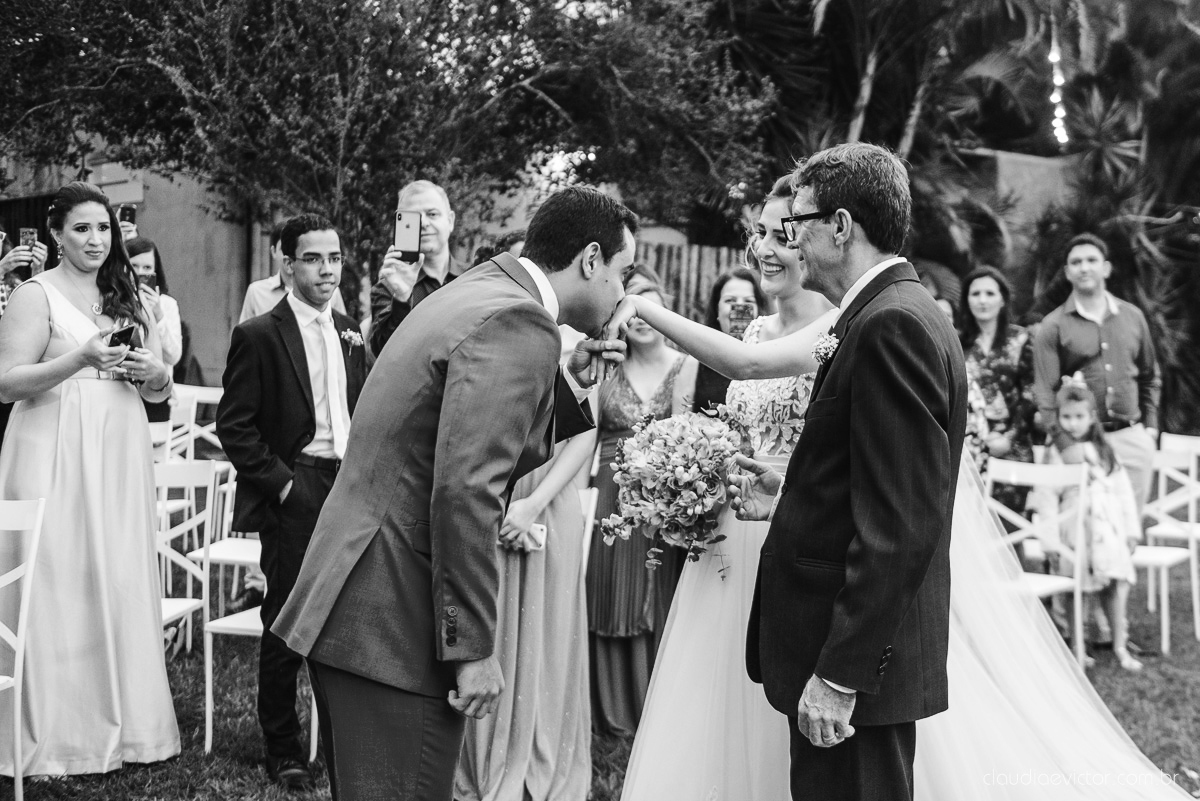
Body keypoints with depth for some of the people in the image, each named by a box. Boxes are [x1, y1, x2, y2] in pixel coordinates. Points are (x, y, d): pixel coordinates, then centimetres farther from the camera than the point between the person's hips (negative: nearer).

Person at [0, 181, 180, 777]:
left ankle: (120, 722, 14)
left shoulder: (127, 299, 16)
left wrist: (153, 370, -5)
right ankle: (55, 735, 4)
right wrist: (81, 359, -22)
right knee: (60, 585, -5)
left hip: (119, 459, 5)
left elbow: (159, 392, 18)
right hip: (55, 458, -5)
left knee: (121, 586, 5)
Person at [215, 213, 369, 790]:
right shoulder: (258, 336, -4)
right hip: (294, 497, -5)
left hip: (351, 489, 5)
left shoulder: (350, 334, 13)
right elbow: (234, 425, -7)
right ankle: (282, 750, 15)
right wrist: (279, 481, -11)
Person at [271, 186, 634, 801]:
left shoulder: (478, 292, 14)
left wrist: (568, 387, 12)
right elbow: (466, 492, -25)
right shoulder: (518, 324, -17)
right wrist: (473, 648, -21)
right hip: (393, 626, -10)